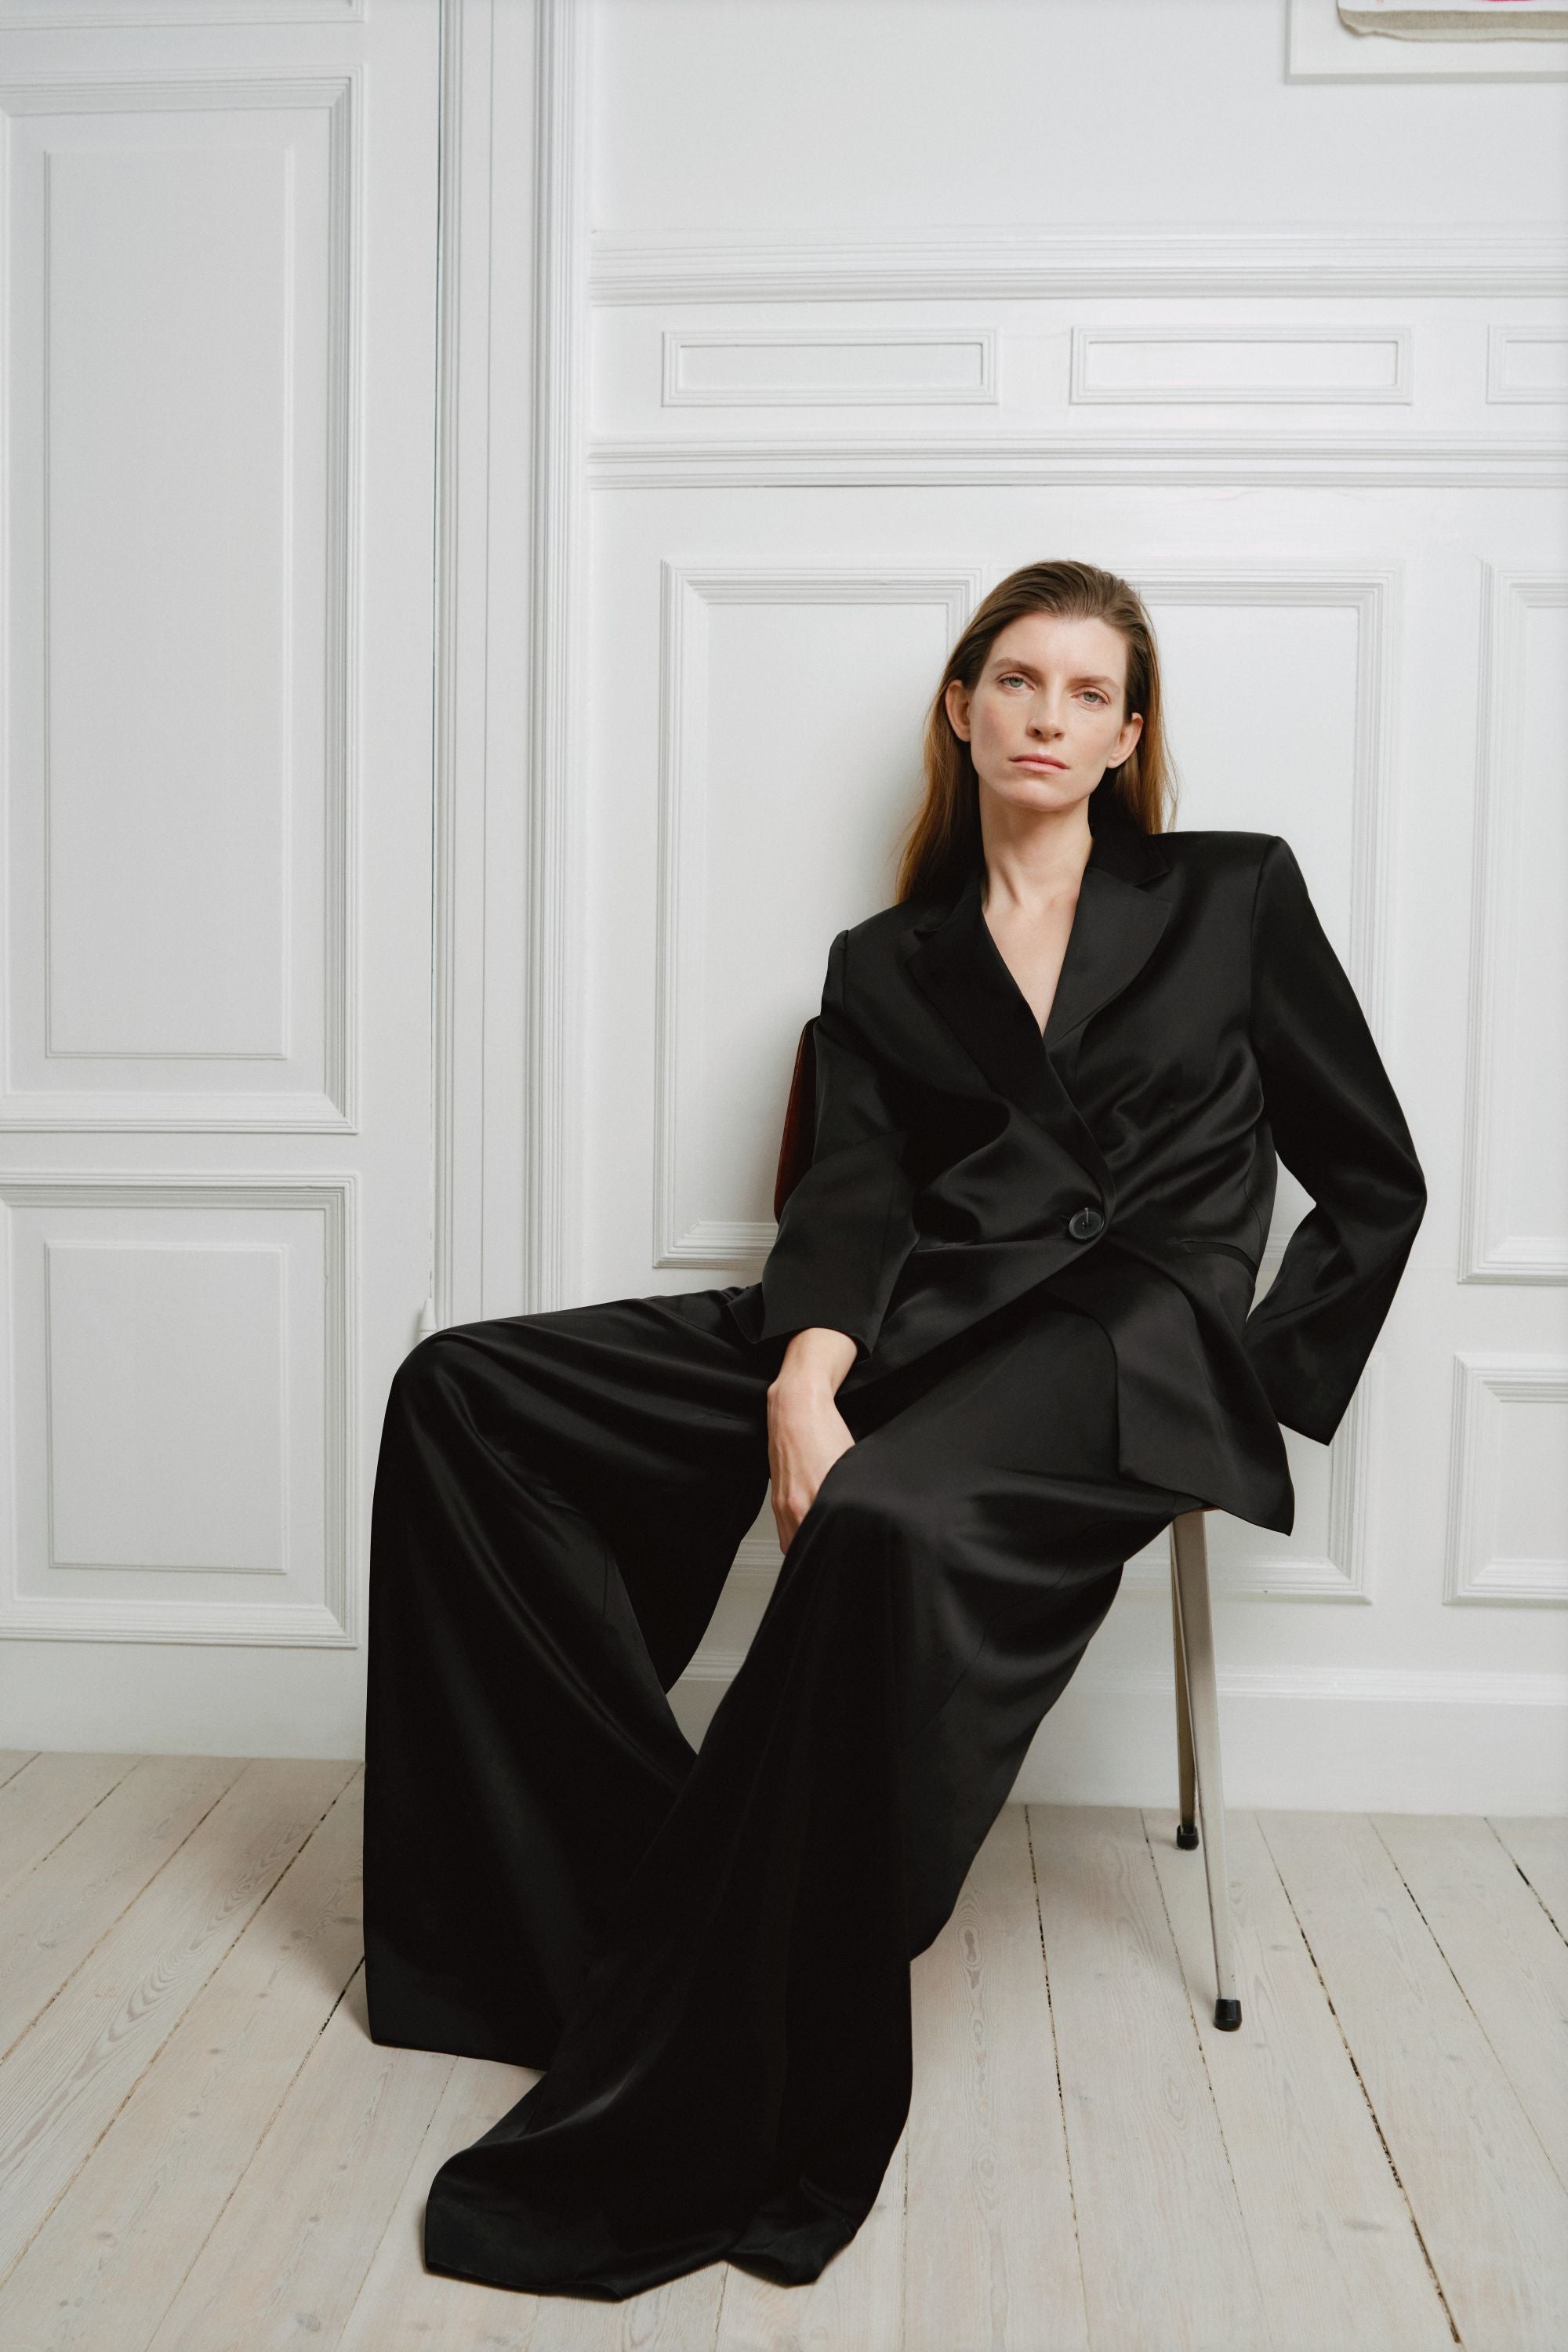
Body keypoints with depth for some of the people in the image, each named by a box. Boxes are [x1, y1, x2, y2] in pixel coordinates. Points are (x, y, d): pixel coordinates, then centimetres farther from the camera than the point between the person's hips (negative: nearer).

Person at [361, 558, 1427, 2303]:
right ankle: (594, 1894, -8)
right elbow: (851, 1195, 2)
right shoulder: (884, 965, 19)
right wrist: (803, 1383, -19)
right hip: (912, 1320, 5)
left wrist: (1265, 1375, 1)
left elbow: (1375, 1180, 15)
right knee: (465, 1390, -10)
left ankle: (723, 2128, -27)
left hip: (1131, 1329, -4)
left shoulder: (1234, 896, 14)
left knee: (888, 1524, -40)